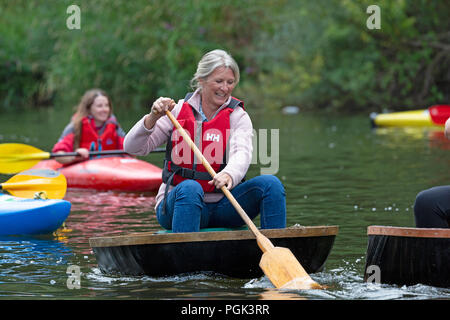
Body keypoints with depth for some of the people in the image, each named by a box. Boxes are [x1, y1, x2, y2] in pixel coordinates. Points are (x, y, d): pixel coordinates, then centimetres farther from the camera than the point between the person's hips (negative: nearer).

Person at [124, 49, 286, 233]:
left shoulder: (238, 117, 5)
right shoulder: (179, 110, 5)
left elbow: (242, 153, -18)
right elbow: (132, 148, 1)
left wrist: (229, 174, -41)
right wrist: (152, 118, -17)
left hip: (222, 207, 1)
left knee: (271, 183, -20)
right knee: (189, 188, -36)